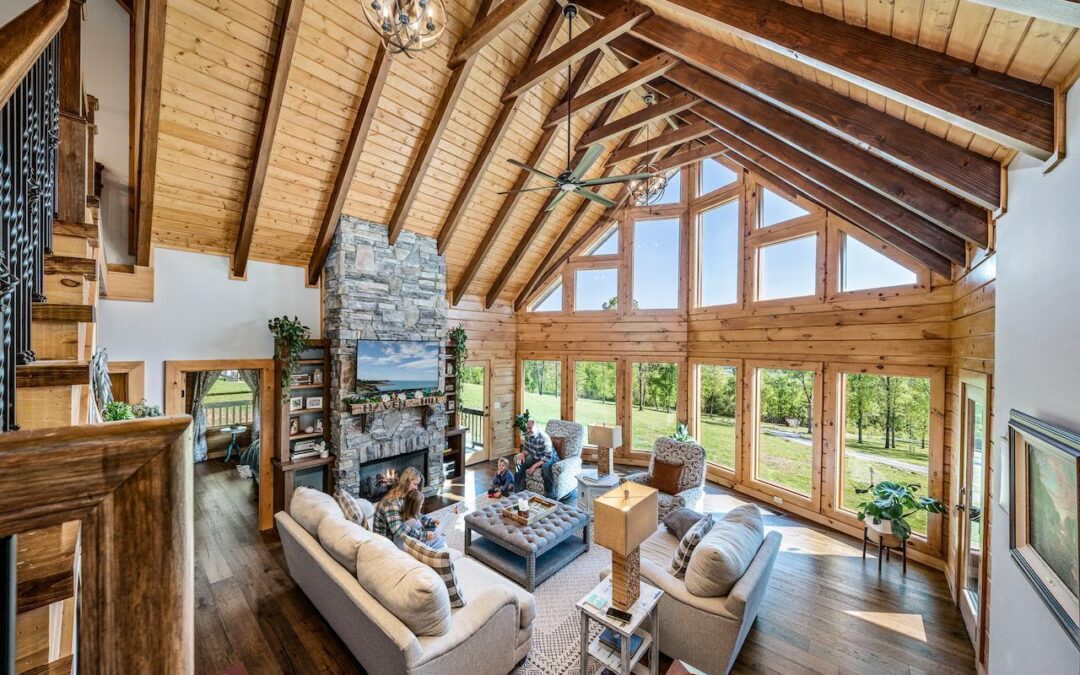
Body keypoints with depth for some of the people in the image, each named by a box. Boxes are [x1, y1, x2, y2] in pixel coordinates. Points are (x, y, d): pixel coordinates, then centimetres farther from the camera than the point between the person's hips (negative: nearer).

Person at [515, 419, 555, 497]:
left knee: (545, 466, -39)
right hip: (535, 457, 7)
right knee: (519, 463, -11)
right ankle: (518, 490, 6)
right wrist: (523, 454, -16)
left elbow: (548, 457, -31)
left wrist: (534, 466, -34)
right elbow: (526, 448, 7)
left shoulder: (544, 438, -31)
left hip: (548, 458, -7)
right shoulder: (527, 435, -10)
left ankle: (549, 496, -27)